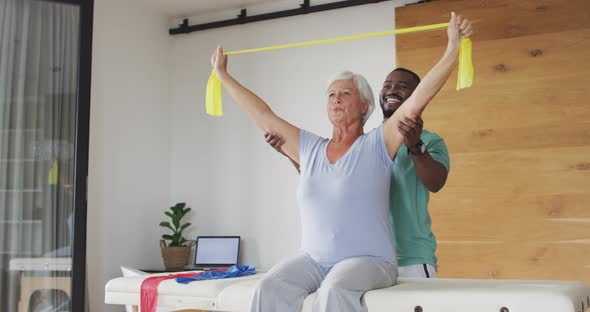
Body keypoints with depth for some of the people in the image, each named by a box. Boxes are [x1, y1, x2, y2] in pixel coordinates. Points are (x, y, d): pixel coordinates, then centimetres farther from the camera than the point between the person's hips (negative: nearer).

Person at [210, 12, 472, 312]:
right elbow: (264, 117, 17)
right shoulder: (309, 149, 13)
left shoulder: (376, 145, 0)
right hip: (313, 260, 4)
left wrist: (453, 47, -19)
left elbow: (417, 99, -11)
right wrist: (223, 74, 22)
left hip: (368, 260, -4)